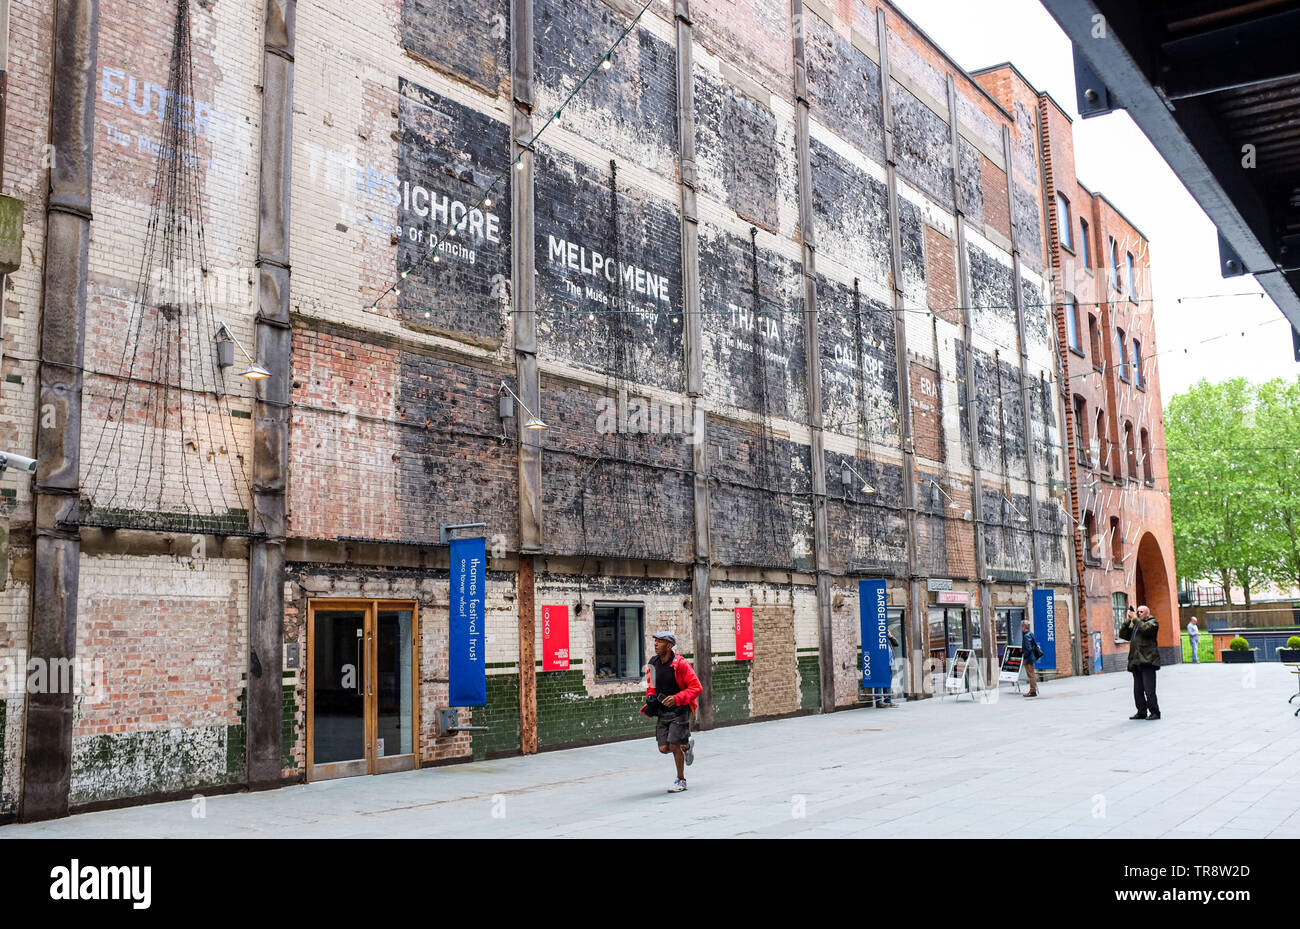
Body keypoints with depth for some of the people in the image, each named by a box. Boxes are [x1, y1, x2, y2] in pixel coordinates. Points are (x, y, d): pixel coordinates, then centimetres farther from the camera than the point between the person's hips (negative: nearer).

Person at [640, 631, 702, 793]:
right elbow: (651, 685, 19)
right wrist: (650, 698, -1)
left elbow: (696, 687, -16)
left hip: (680, 709, -6)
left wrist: (676, 698, -26)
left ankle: (681, 781, 8)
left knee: (673, 745, -12)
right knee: (664, 748, -2)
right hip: (663, 711, 6)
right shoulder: (653, 664, 3)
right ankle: (686, 745, 31)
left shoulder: (681, 664, -16)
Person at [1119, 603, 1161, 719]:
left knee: (1149, 689, -9)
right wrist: (1127, 620, 6)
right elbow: (1123, 635, 15)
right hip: (1136, 662, 7)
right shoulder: (1134, 625, 23)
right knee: (1138, 690, 7)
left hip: (1147, 661, -7)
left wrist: (1135, 619, -9)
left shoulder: (1153, 622, 4)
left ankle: (1154, 712, -3)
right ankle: (1142, 712, 13)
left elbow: (1145, 629, -17)